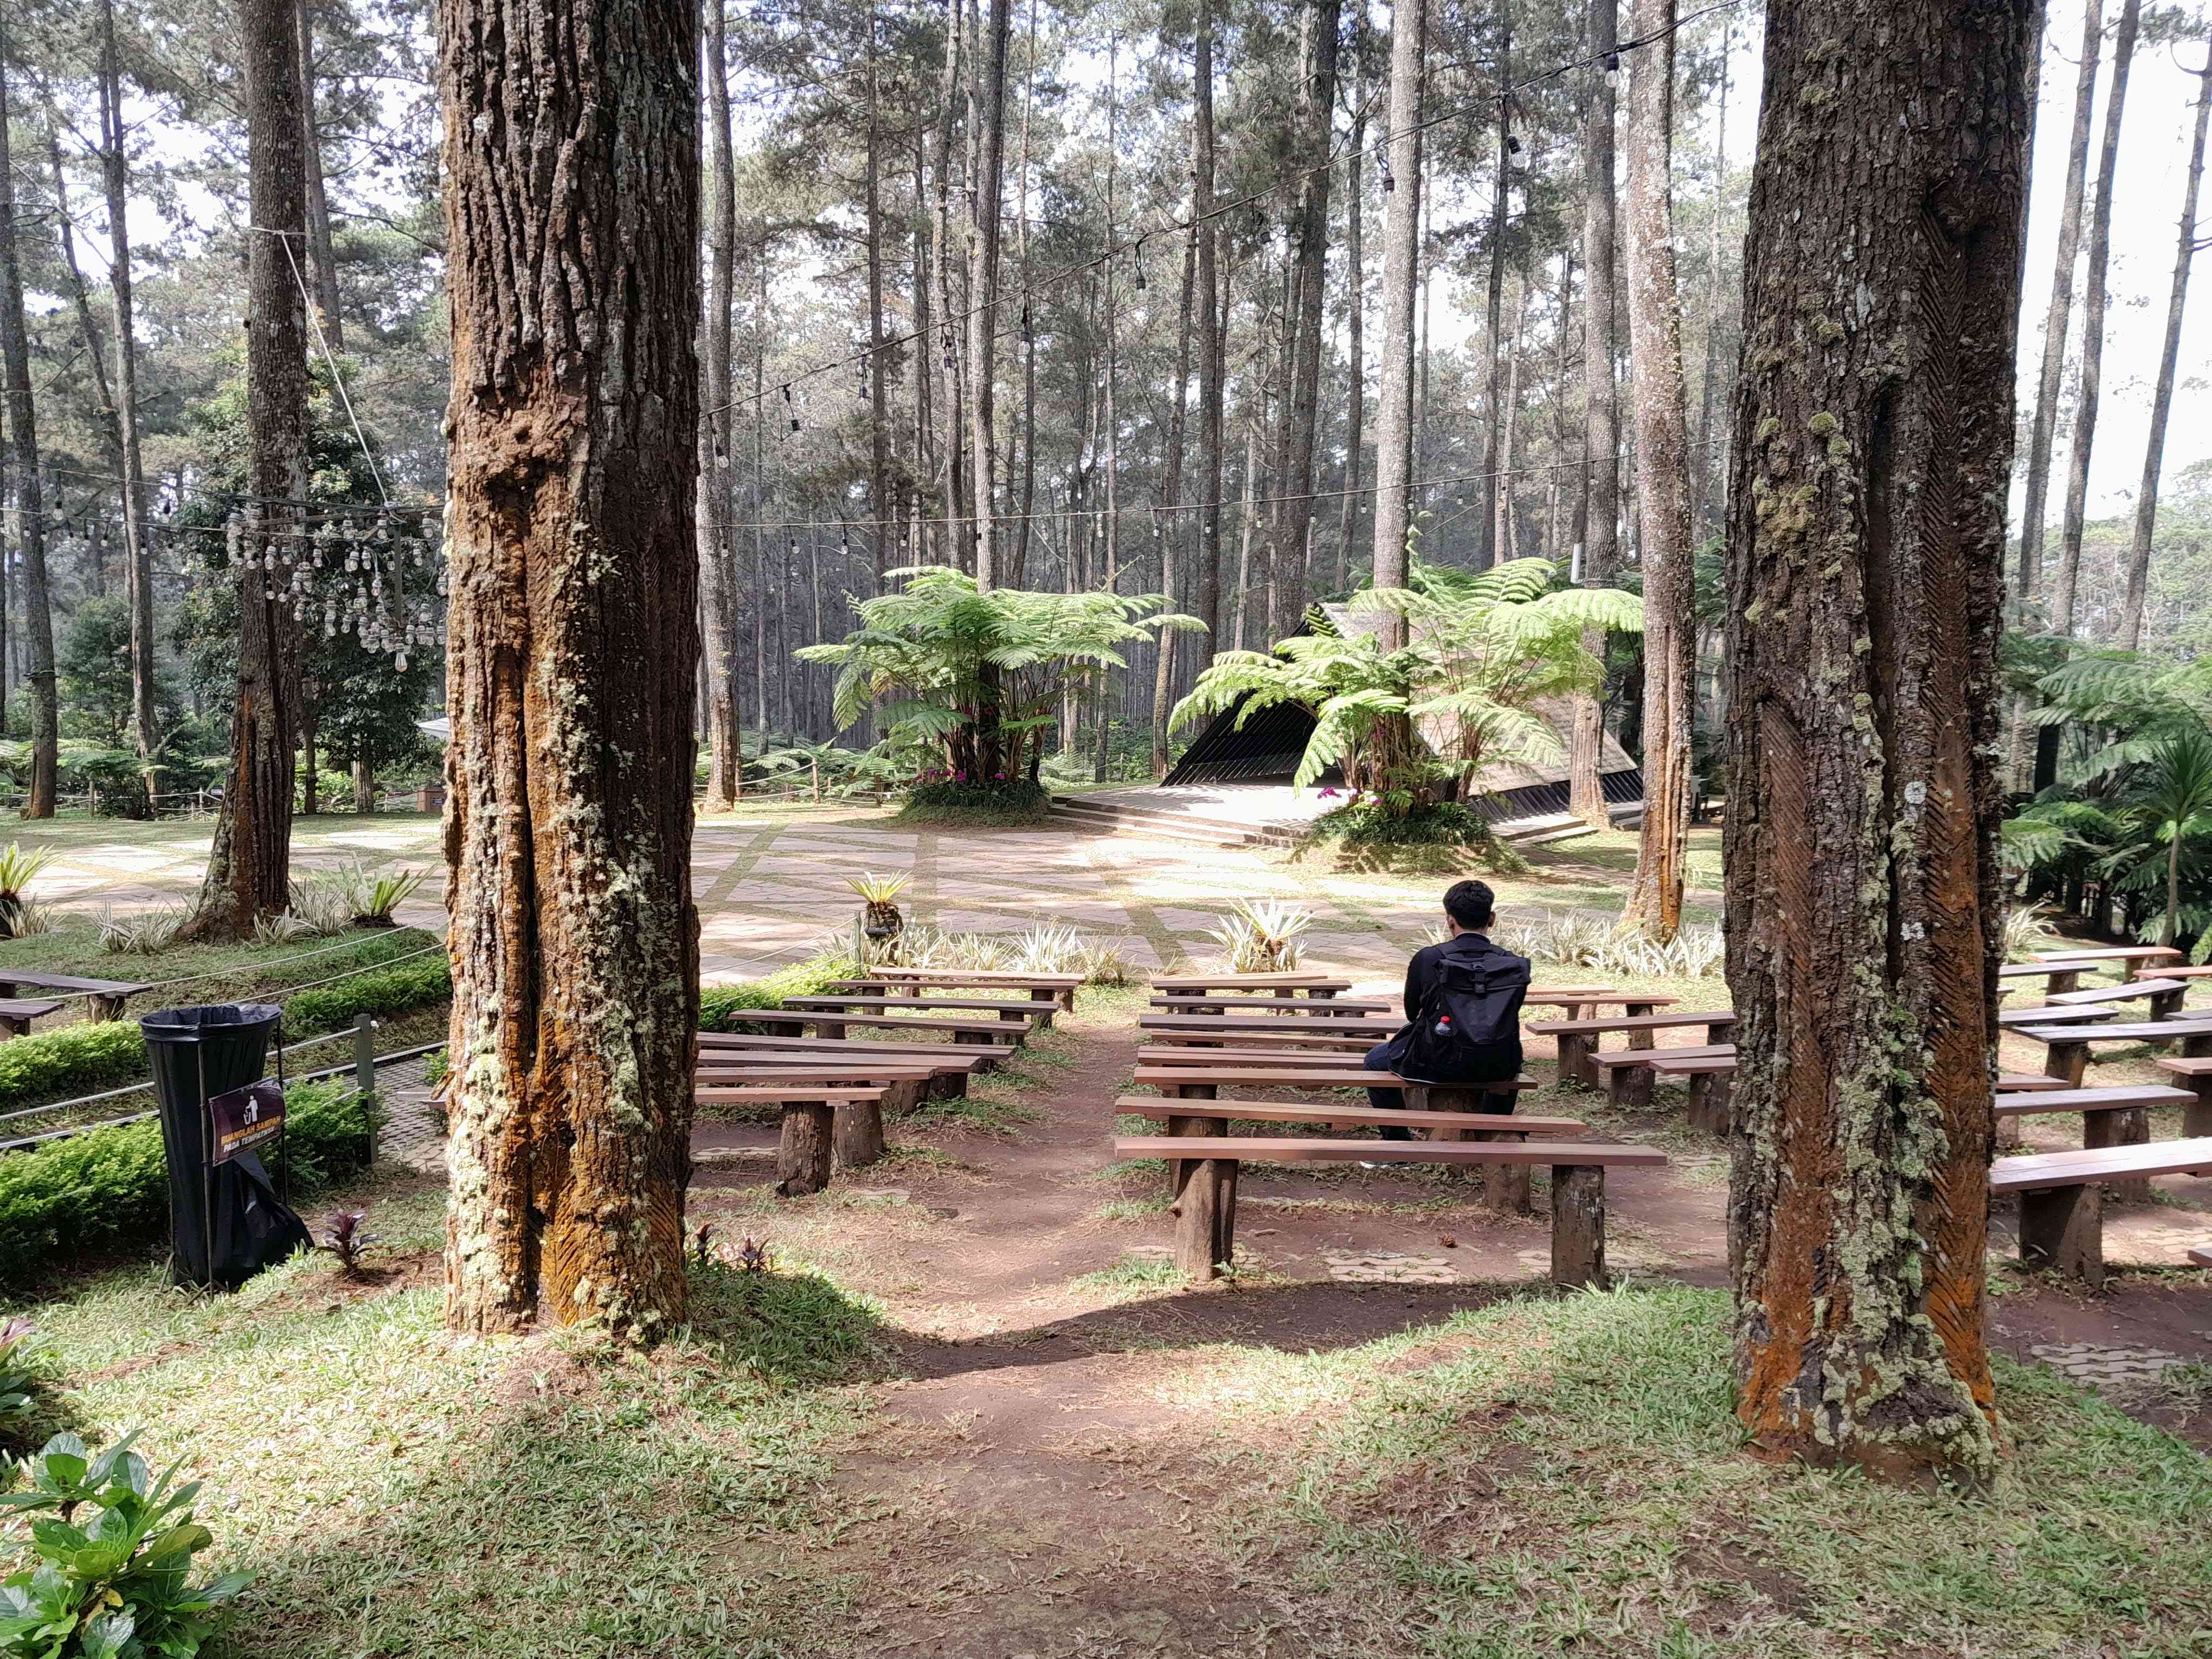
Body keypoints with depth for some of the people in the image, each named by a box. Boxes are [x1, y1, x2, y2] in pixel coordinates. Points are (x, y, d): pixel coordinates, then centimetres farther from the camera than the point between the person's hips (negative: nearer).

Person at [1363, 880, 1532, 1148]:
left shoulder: (1427, 959, -11)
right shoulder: (1513, 965, -4)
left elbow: (1412, 1013, 5)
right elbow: (1508, 1018, 10)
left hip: (1438, 1065, -3)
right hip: (1496, 1069, 3)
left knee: (1375, 1060, 25)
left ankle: (1398, 1143, 28)